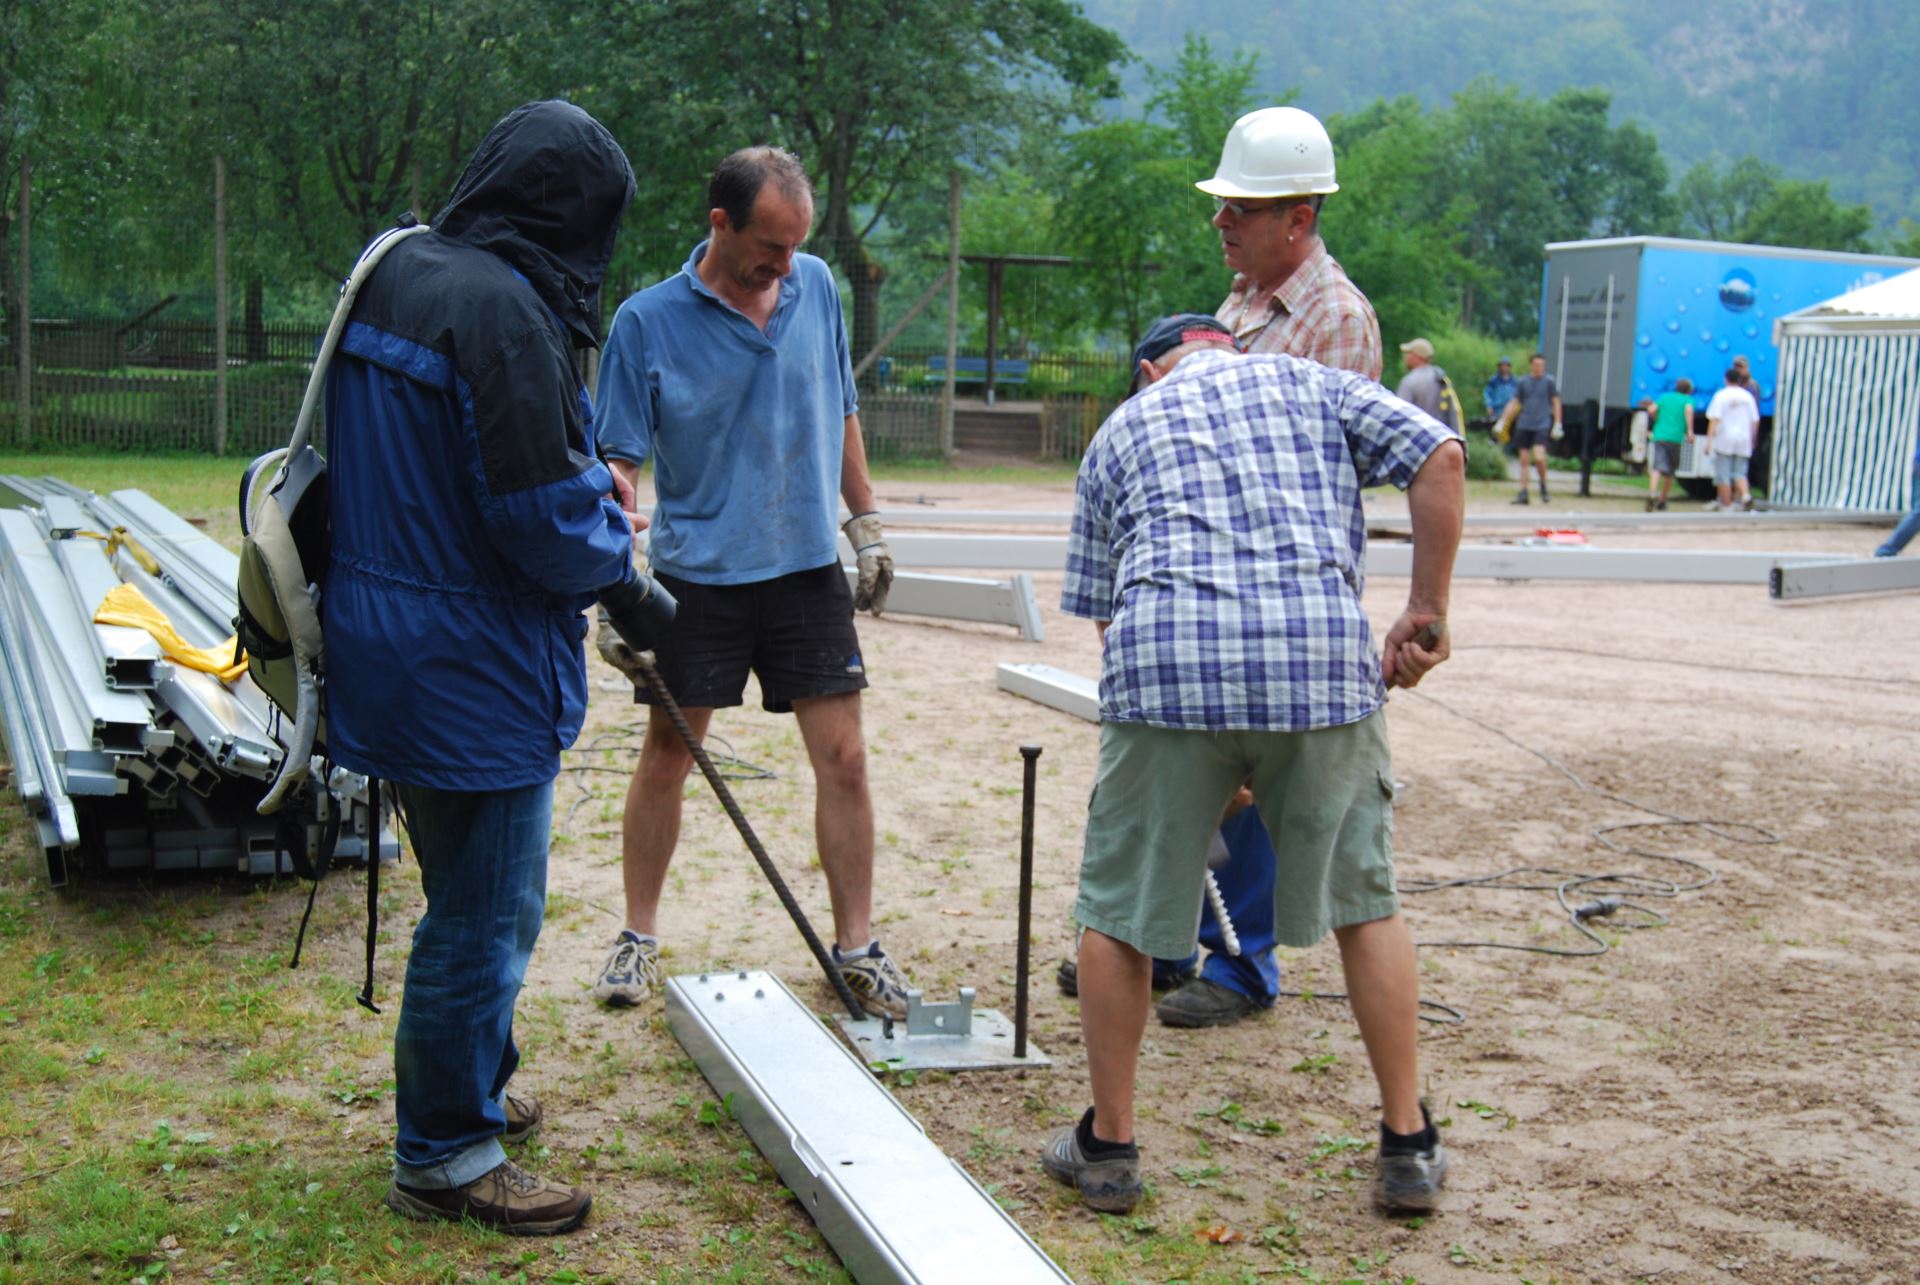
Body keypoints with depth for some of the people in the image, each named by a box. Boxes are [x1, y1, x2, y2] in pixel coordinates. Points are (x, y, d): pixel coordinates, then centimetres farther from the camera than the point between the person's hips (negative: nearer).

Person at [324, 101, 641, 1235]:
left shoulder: (394, 280, 8)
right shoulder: (502, 310, -22)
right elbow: (542, 517, -23)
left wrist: (593, 501, 15)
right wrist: (616, 556, -1)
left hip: (394, 655, 10)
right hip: (479, 671, -10)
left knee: (471, 896, 25)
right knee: (485, 917, 4)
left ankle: (469, 1090, 42)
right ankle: (446, 1155, 18)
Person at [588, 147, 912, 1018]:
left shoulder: (817, 288, 3)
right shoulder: (648, 322, -8)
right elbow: (619, 463, -8)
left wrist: (867, 527, 15)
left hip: (808, 565, 3)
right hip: (697, 573, -2)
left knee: (843, 757, 0)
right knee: (667, 754, 6)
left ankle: (856, 947, 12)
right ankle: (638, 937, 22)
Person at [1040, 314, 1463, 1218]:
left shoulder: (1119, 429, 26)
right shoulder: (1312, 381, 23)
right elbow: (1439, 459, 6)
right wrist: (1426, 614, 10)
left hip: (1165, 659, 0)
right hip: (1322, 655, 1)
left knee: (1118, 910, 14)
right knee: (1363, 902, 16)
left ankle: (1109, 1144, 22)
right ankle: (1408, 1148, 21)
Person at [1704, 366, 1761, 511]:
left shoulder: (1721, 395, -4)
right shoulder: (1748, 396, 8)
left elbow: (1714, 419, -12)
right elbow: (1755, 421, 9)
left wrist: (1709, 440, -13)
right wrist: (1751, 440, 20)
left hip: (1724, 440, -4)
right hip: (1743, 440, 4)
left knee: (1723, 475, 2)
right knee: (1739, 473, 9)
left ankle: (1726, 506, 1)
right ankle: (1745, 495, -18)